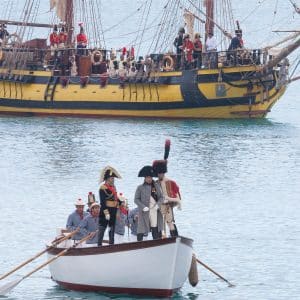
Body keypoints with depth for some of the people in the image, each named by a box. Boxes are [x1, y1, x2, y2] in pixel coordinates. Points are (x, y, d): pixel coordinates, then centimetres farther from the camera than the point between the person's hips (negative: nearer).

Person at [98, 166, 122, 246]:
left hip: (113, 211, 9)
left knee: (112, 228, 13)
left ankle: (111, 244, 20)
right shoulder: (103, 188, -13)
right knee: (102, 228, -6)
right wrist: (106, 213, -22)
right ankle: (99, 244, -5)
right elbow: (102, 202, -17)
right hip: (106, 210, -9)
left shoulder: (113, 187, 13)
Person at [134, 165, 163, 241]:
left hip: (155, 211, 2)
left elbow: (161, 197, 12)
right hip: (144, 212, -2)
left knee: (156, 231, 2)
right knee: (141, 231, -5)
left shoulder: (156, 186, 11)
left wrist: (158, 205, -7)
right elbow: (136, 199, 1)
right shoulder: (140, 188, 3)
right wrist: (143, 207, -13)